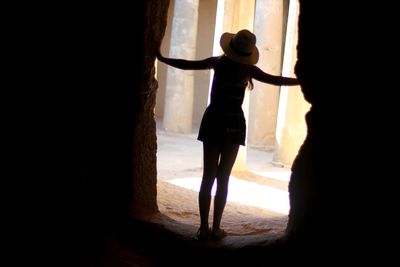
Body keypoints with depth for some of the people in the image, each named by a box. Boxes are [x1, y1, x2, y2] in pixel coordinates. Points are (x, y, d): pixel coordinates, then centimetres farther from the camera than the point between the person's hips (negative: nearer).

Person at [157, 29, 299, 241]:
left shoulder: (217, 62, 2)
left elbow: (186, 64, 6)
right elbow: (275, 80, -10)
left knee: (208, 176, 5)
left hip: (213, 120, 2)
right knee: (223, 178, 3)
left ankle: (203, 228, 4)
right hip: (233, 123, -2)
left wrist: (161, 58, 19)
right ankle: (216, 229, 5)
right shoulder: (246, 69, -6)